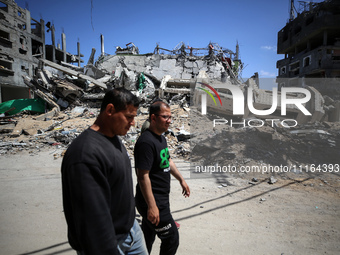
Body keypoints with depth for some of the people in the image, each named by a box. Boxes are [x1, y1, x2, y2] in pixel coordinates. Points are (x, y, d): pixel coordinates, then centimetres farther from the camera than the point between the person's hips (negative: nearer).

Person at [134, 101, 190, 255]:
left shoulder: (161, 138, 9)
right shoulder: (146, 142, -23)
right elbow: (143, 176, -26)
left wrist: (181, 180, 22)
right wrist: (151, 206, -25)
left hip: (161, 198, 10)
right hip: (153, 201, -9)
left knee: (148, 237, 22)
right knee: (171, 238, 2)